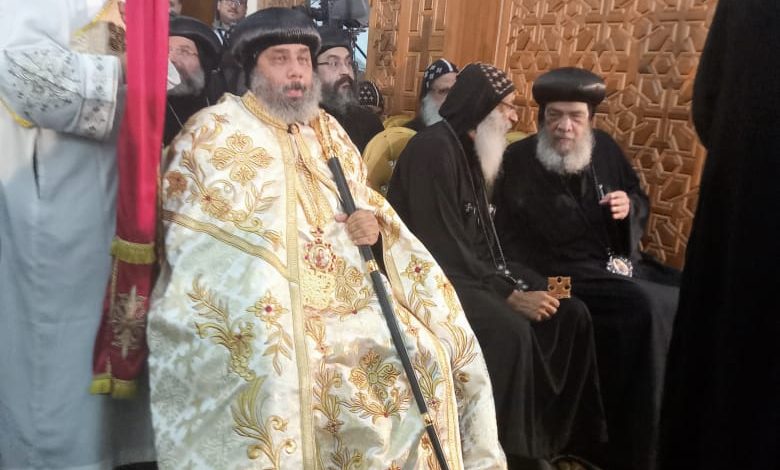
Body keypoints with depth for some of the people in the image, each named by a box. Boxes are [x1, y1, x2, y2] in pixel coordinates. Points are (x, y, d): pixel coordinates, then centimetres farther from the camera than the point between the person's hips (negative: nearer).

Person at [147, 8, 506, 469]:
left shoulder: (327, 130, 18)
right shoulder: (214, 131, 1)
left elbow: (366, 201, 23)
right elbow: (187, 231, -2)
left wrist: (373, 221, -2)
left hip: (347, 293, 5)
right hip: (263, 304, -5)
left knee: (430, 353, -9)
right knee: (280, 370, -33)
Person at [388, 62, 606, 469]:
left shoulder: (470, 149, 12)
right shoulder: (434, 149, -17)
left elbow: (480, 238, 9)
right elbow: (442, 248, -23)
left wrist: (511, 283, -6)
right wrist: (507, 294, -21)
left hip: (471, 270, 9)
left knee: (569, 315, -3)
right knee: (510, 329, -31)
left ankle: (558, 436, 8)